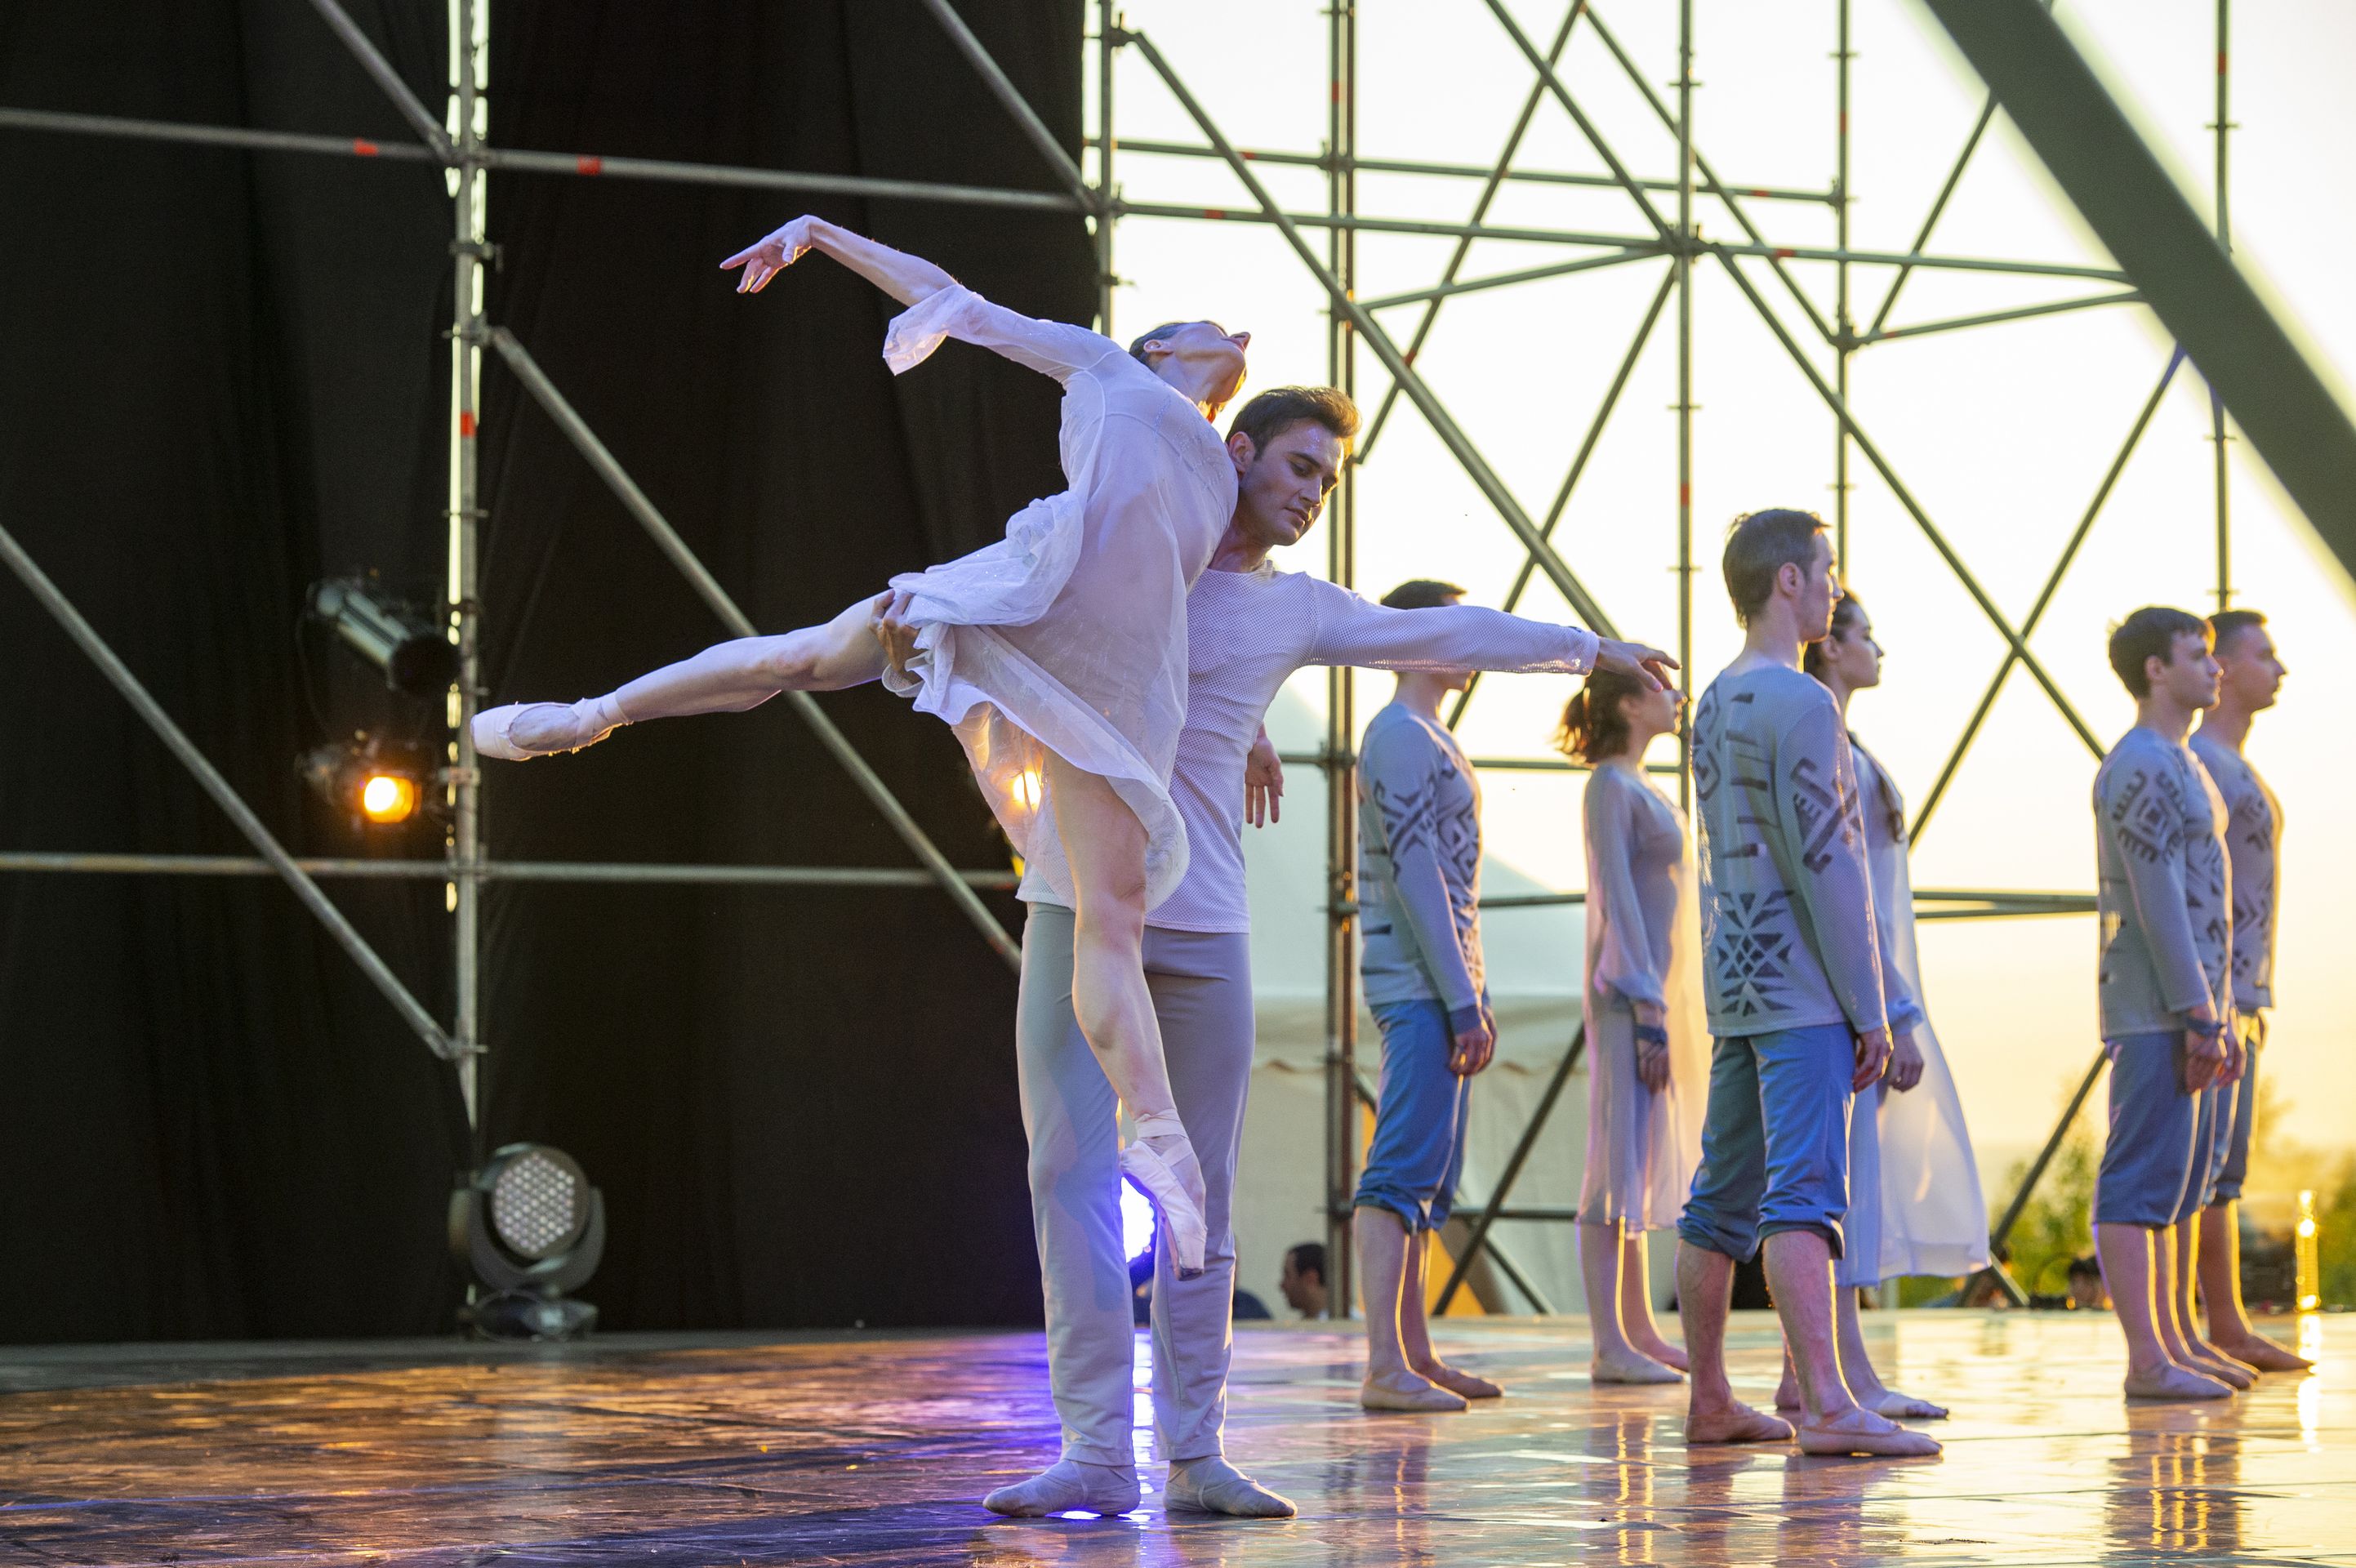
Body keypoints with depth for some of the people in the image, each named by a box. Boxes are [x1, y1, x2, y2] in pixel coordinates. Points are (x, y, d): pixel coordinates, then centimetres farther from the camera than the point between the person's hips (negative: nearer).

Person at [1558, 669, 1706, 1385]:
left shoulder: (1641, 789, 19)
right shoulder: (1610, 788, -10)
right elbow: (1618, 902, -16)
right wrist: (1648, 1014, -21)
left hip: (1661, 991, 10)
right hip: (1629, 995, -10)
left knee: (1648, 1165, 12)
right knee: (1620, 1162, -10)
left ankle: (1640, 1331, 18)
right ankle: (1609, 1346, -12)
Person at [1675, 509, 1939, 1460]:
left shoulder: (1715, 705, 16)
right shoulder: (1802, 706, -12)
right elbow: (1826, 866, -17)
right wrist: (1871, 1007, -13)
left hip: (1735, 984, 9)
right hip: (1801, 988, -9)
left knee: (1723, 1195, 11)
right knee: (1805, 1191, -15)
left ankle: (1709, 1399, 16)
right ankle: (1826, 1404, -22)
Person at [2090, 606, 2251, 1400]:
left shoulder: (2182, 767, 20)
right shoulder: (2138, 767, -13)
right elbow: (2157, 903, -19)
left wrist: (2218, 1016, 19)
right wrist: (2200, 1018, -20)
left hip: (2188, 1011, 10)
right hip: (2155, 1010, -10)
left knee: (2180, 1183, 13)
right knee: (2143, 1179, -10)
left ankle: (2175, 1342, 18)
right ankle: (2147, 1361, -12)